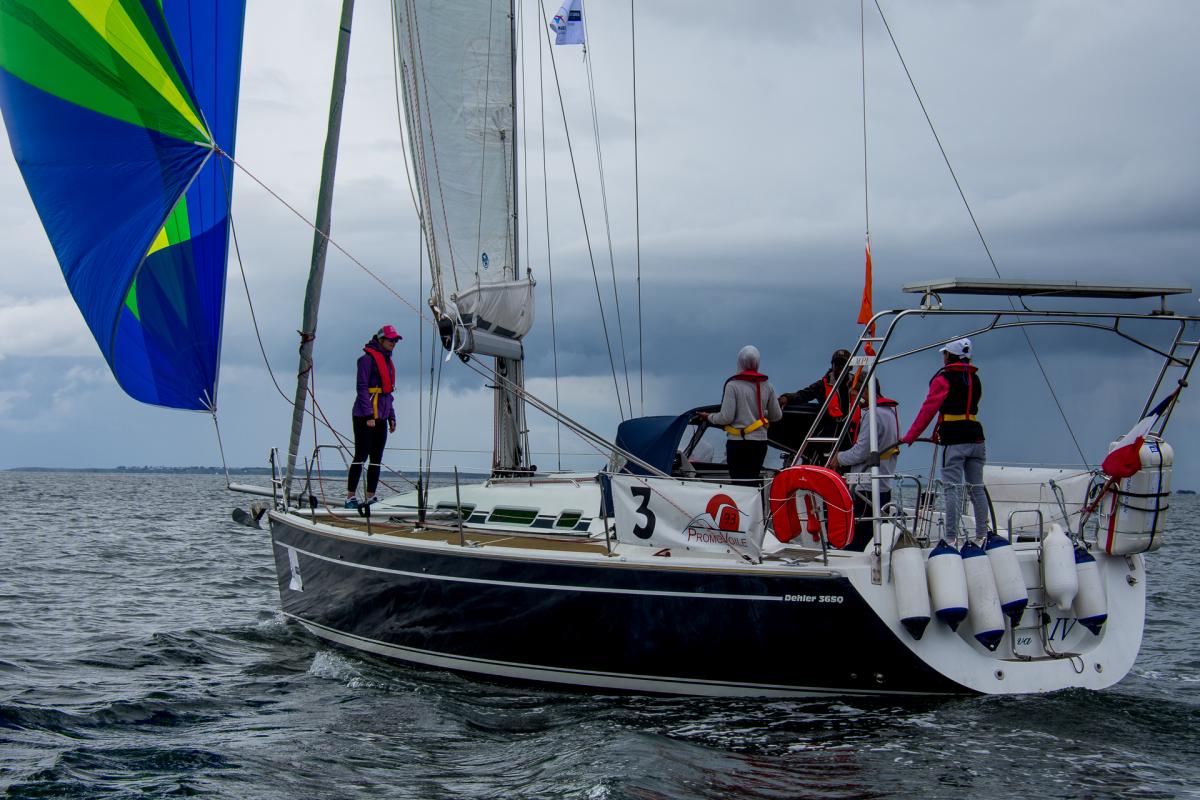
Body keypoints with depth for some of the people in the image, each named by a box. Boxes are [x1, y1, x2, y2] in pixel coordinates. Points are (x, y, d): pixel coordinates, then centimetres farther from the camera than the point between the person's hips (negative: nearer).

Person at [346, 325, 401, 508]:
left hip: (380, 417, 8)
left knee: (376, 459, 5)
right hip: (364, 416, -8)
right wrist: (369, 415, -20)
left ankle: (370, 498, 7)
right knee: (361, 456, -8)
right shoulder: (368, 358, -7)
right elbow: (362, 388, -14)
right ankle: (351, 497, -7)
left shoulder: (387, 361, 20)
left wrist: (391, 417, 18)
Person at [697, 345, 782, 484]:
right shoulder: (767, 387, 6)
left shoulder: (733, 385, -9)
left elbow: (726, 417, -12)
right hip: (760, 441, 5)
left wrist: (708, 417, 7)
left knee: (740, 482, -7)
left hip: (738, 442, -5)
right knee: (753, 481, 13)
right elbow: (776, 416, 13)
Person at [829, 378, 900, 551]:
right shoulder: (891, 411, 17)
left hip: (866, 490, -10)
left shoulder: (873, 415, -14)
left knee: (853, 544, -11)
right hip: (884, 488, 10)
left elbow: (861, 452, -17)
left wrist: (839, 458, 1)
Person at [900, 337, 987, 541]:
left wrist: (910, 436, -1)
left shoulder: (944, 379, -4)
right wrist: (939, 434, 26)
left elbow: (928, 409, -6)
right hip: (976, 438, 7)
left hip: (954, 441, -7)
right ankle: (982, 535, 12)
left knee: (952, 488, -8)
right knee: (977, 488, 11)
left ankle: (951, 538, -12)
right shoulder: (975, 379, 17)